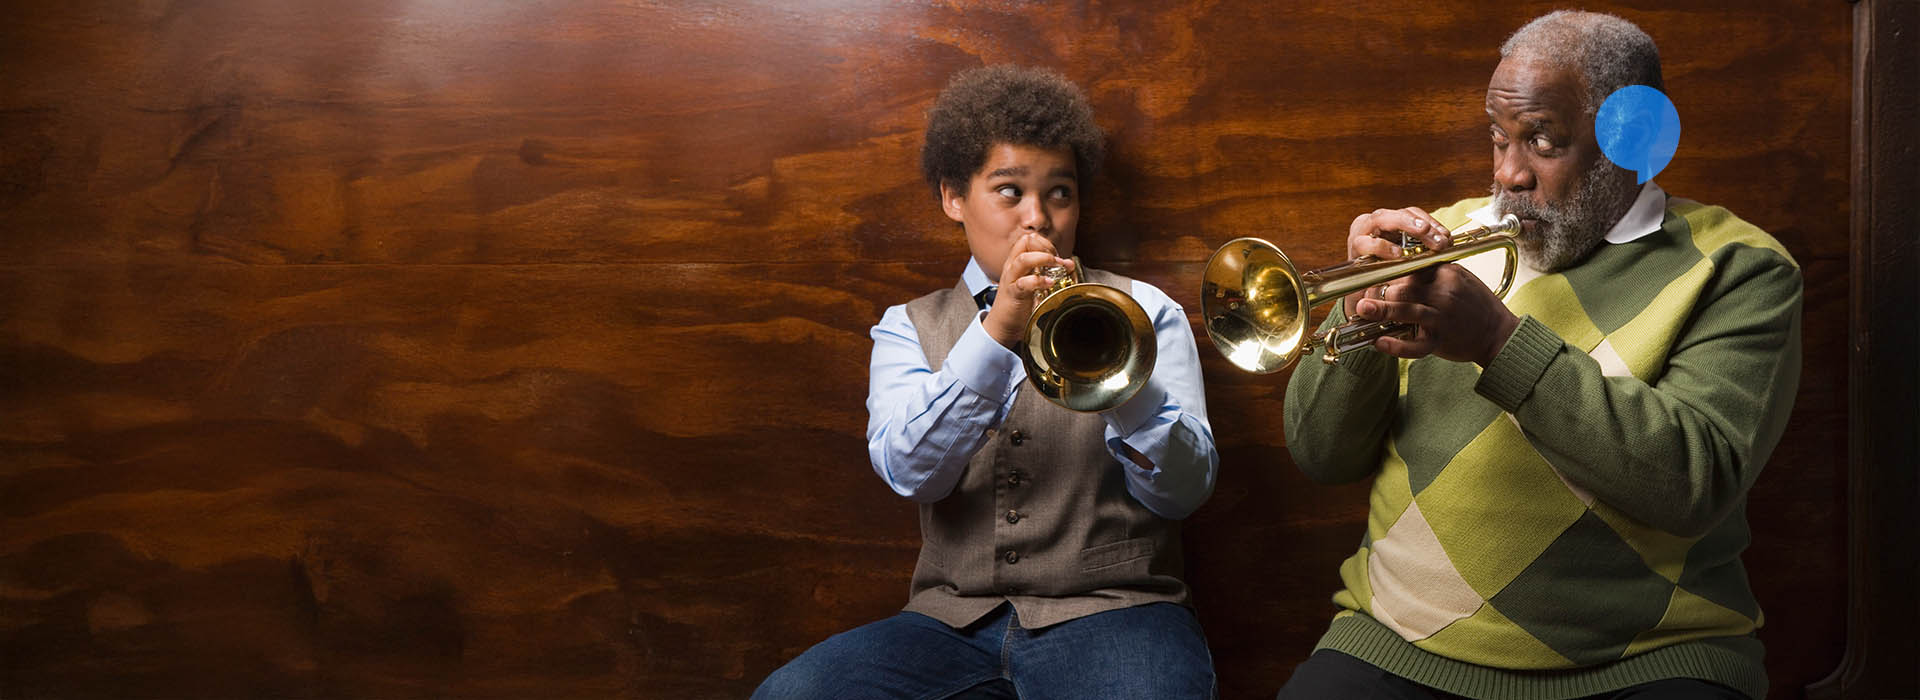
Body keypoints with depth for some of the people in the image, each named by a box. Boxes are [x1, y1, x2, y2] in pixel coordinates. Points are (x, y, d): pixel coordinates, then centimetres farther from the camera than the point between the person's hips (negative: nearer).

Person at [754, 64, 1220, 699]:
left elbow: (1183, 491, -1)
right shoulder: (910, 328, 14)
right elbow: (907, 469, -6)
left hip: (1110, 610, -2)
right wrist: (995, 333, -19)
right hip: (954, 619, 2)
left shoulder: (1141, 311, 11)